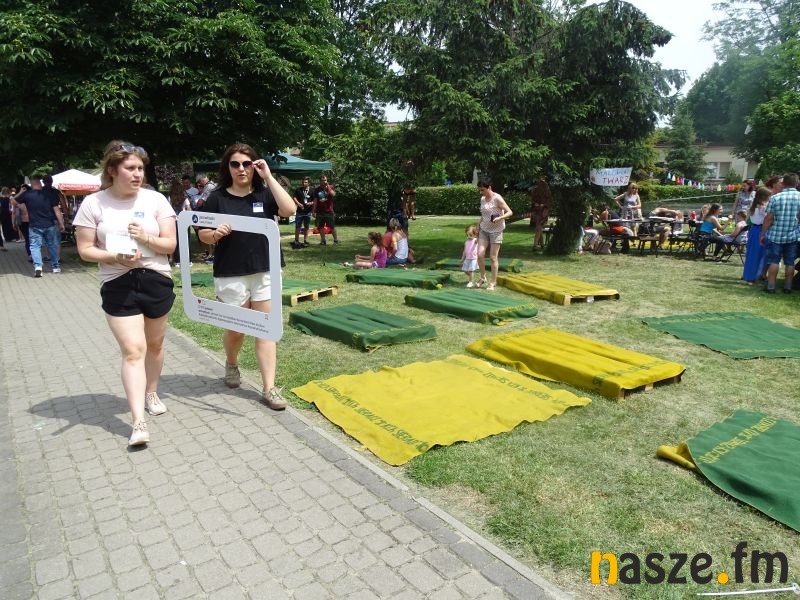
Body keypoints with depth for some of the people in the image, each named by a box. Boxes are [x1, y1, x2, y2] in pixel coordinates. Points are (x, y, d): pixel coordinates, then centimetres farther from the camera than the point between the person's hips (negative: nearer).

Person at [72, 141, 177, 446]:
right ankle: (138, 422, -6)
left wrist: (146, 238, -20)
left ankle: (151, 393, 41)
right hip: (118, 285, -2)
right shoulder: (93, 203, -3)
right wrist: (115, 258, -19)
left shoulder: (155, 199, -1)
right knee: (133, 351, -8)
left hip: (156, 280, 2)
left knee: (154, 343, 17)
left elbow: (170, 244, -2)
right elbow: (85, 249, -2)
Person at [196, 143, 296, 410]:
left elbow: (289, 210, -16)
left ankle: (269, 388, 7)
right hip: (230, 276, -1)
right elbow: (203, 234, 4)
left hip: (265, 273, 1)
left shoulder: (264, 194, 2)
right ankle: (231, 364, 43)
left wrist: (268, 177, -14)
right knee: (236, 328, 11)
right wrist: (215, 234, -19)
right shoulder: (217, 198, 0)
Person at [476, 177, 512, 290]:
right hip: (484, 230, 6)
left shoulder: (497, 198, -14)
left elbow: (509, 212, -15)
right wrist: (478, 226, 11)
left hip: (496, 231, -5)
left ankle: (493, 282, 10)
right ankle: (483, 277, 14)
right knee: (480, 254, -6)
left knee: (493, 257, -1)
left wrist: (499, 218, -30)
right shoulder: (482, 199, 6)